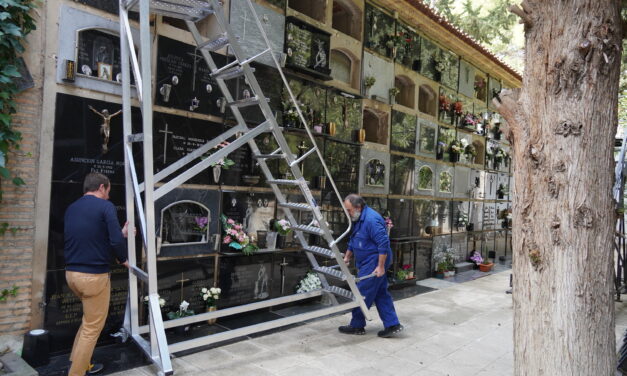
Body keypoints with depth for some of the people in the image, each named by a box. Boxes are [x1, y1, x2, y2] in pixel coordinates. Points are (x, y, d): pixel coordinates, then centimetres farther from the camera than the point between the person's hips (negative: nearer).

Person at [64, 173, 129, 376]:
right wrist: (123, 259, -1)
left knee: (89, 319, 27)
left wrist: (121, 233, 27)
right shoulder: (105, 206, -12)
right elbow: (115, 241, -21)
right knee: (92, 328, 6)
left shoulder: (71, 208, 12)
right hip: (94, 276, -8)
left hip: (71, 273, 8)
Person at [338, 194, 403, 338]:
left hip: (374, 263, -10)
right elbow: (353, 241, 23)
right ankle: (392, 325, 17)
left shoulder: (371, 219, -22)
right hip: (368, 263, 10)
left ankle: (357, 326, 13)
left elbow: (384, 243, -25)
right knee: (381, 294, 12)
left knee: (362, 294, 0)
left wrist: (380, 266, -24)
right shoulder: (359, 219, 11)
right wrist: (347, 257, 22)